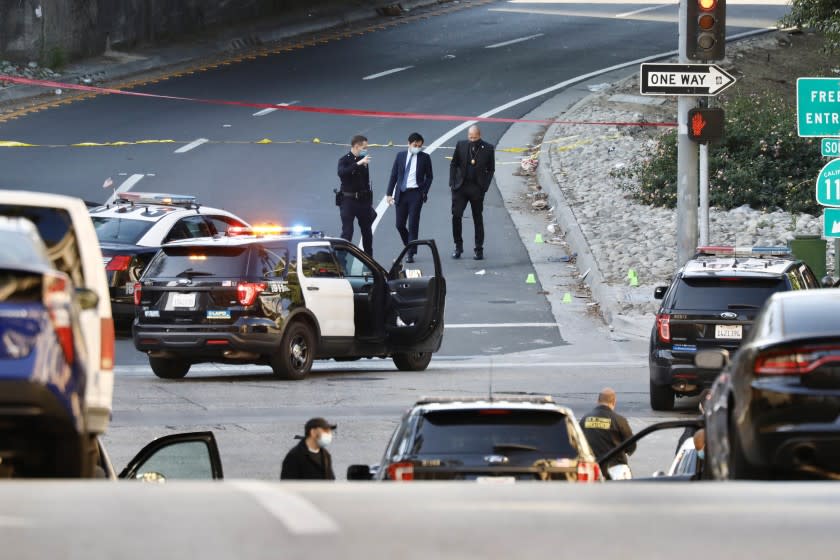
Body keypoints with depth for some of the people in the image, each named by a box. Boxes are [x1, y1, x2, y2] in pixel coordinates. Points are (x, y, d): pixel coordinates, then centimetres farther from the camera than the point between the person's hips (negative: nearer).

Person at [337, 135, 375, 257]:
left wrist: (370, 203, 16)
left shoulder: (363, 160, 8)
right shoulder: (345, 160, -9)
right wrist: (358, 164, -37)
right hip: (349, 200, -6)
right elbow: (341, 173, -31)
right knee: (347, 232, -7)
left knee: (367, 231, 13)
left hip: (363, 200, 6)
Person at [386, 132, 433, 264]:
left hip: (416, 193, -3)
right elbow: (393, 175, 9)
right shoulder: (400, 156, 7)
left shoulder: (424, 158, 2)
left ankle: (411, 254, -3)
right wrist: (390, 193, 3)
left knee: (413, 224, -6)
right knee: (400, 224, 4)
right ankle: (410, 247, 26)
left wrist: (424, 192, -4)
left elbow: (429, 177, 8)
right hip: (401, 193, 3)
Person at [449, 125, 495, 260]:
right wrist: (452, 183, -1)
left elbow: (491, 169, 3)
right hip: (461, 187, 1)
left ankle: (479, 250, 13)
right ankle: (458, 246, 8)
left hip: (477, 188, -1)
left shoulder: (488, 149, -3)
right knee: (456, 216, -6)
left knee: (478, 220, 5)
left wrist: (484, 186, -6)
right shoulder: (461, 145, 2)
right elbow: (453, 165, 8)